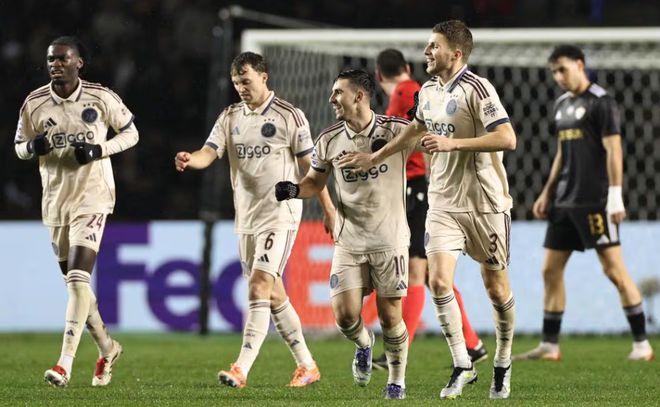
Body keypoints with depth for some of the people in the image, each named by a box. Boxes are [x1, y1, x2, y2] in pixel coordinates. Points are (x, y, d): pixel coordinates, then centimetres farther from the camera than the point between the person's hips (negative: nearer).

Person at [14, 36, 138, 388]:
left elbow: (130, 133, 4)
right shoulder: (34, 104, 0)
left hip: (92, 197, -5)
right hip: (55, 200, 5)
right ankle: (107, 348, 33)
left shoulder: (101, 98, -7)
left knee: (77, 278, -17)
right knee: (73, 283, 12)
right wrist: (34, 146, -13)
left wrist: (99, 150, -14)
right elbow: (19, 146, 12)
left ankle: (65, 364, -21)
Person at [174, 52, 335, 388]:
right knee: (274, 295, 11)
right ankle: (307, 366, 22)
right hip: (246, 218, 7)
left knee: (259, 288, -16)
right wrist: (189, 159, -27)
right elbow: (209, 153, -4)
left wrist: (328, 209, 0)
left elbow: (310, 165, -2)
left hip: (280, 215, -7)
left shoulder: (289, 116, -5)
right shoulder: (230, 117, 9)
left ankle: (242, 369, -21)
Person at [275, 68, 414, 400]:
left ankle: (397, 381, 21)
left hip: (389, 241, -2)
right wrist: (295, 190, -7)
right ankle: (363, 344, 26)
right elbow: (316, 180, 12)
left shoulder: (397, 130, -10)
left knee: (390, 316, -1)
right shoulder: (329, 140, 0)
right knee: (345, 314, -9)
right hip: (349, 242, 2)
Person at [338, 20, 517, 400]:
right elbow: (417, 128, 30)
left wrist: (453, 143, -24)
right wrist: (376, 157, 37)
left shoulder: (477, 89, -14)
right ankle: (462, 366, -3)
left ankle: (503, 365, 24)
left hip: (485, 204, -6)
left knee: (496, 287, 5)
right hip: (443, 203, 6)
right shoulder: (429, 91, 9)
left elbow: (507, 139, -23)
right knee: (439, 281, -12)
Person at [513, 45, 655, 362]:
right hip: (565, 202, 8)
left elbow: (613, 150, -12)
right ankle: (549, 345, 11)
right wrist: (547, 193, 20)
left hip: (594, 201, -8)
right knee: (551, 270, 6)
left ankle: (641, 343, -3)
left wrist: (616, 197, -18)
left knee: (614, 268, -8)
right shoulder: (562, 105, 16)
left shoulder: (600, 102, -8)